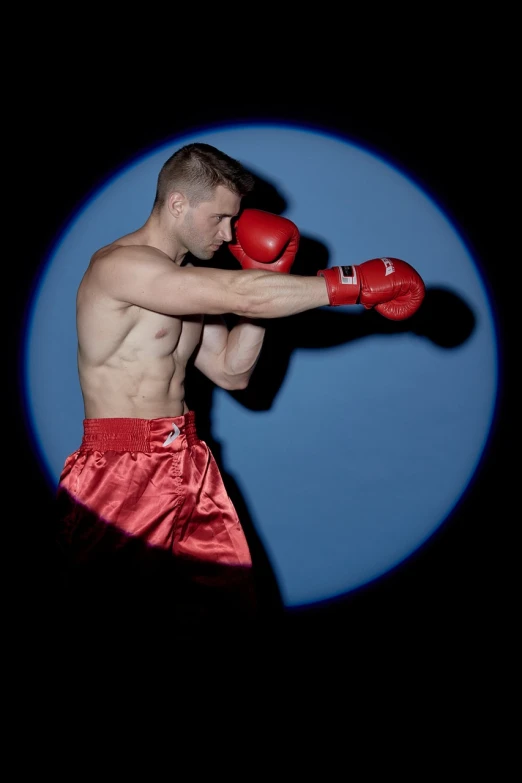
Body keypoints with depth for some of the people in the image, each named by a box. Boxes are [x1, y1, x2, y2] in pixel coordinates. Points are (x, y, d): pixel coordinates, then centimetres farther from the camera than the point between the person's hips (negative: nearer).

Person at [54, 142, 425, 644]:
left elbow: (231, 372, 13)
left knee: (232, 598, 4)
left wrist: (265, 279, 4)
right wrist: (356, 283, -22)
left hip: (190, 462, 8)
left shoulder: (187, 280, 14)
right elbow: (239, 295, -26)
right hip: (120, 473, -8)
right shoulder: (119, 265, -16)